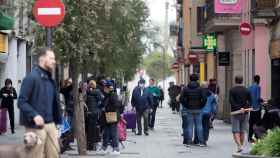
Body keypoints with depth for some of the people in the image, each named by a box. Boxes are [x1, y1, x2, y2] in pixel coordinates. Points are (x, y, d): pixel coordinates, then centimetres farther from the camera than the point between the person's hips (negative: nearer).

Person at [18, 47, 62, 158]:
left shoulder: (50, 80, 16)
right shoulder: (31, 77, -9)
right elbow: (21, 102, -14)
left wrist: (56, 122, 13)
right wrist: (34, 115, -27)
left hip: (50, 124, 8)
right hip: (36, 126, -8)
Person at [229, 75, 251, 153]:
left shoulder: (232, 90, -5)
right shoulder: (246, 90, 5)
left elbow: (231, 101, -16)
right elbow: (250, 101, 2)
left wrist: (239, 108, -19)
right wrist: (245, 108, -5)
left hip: (235, 113, -3)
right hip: (245, 114, 3)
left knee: (236, 131, -3)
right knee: (242, 131, 12)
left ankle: (239, 146, -20)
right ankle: (241, 146, 16)